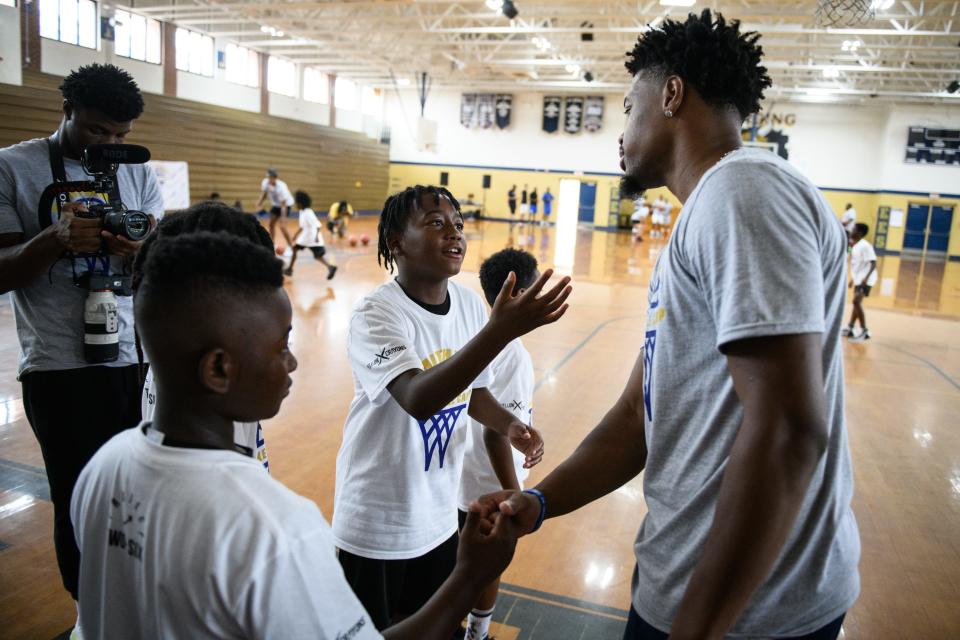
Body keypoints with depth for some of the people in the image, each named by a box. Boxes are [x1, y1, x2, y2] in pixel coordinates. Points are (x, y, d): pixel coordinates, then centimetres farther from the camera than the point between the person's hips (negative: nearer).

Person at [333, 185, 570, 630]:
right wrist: (502, 329, -47)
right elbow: (419, 400, -41)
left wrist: (509, 426, -9)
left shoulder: (470, 304, -5)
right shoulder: (375, 314, -24)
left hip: (439, 515, 6)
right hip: (377, 523, -5)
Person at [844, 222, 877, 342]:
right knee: (857, 303, 17)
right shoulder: (856, 246, 12)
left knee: (856, 301, -19)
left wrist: (866, 277, -33)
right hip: (858, 279, 10)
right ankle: (850, 328, 27)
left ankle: (864, 331, -15)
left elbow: (873, 263, -23)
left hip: (865, 280, -10)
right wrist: (853, 278, 23)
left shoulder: (865, 246, -18)